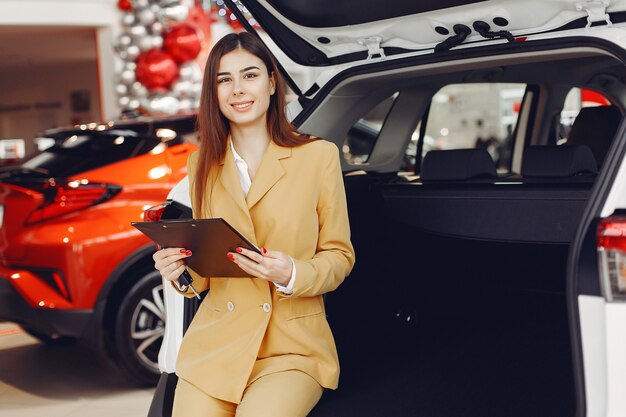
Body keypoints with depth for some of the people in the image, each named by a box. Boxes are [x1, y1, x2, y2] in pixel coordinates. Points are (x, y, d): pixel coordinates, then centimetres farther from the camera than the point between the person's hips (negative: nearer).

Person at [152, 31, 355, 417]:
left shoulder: (319, 156, -2)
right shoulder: (202, 164, 10)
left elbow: (339, 255, 1)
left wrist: (292, 275, -18)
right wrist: (181, 271, -6)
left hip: (293, 346, -3)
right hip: (215, 342, 3)